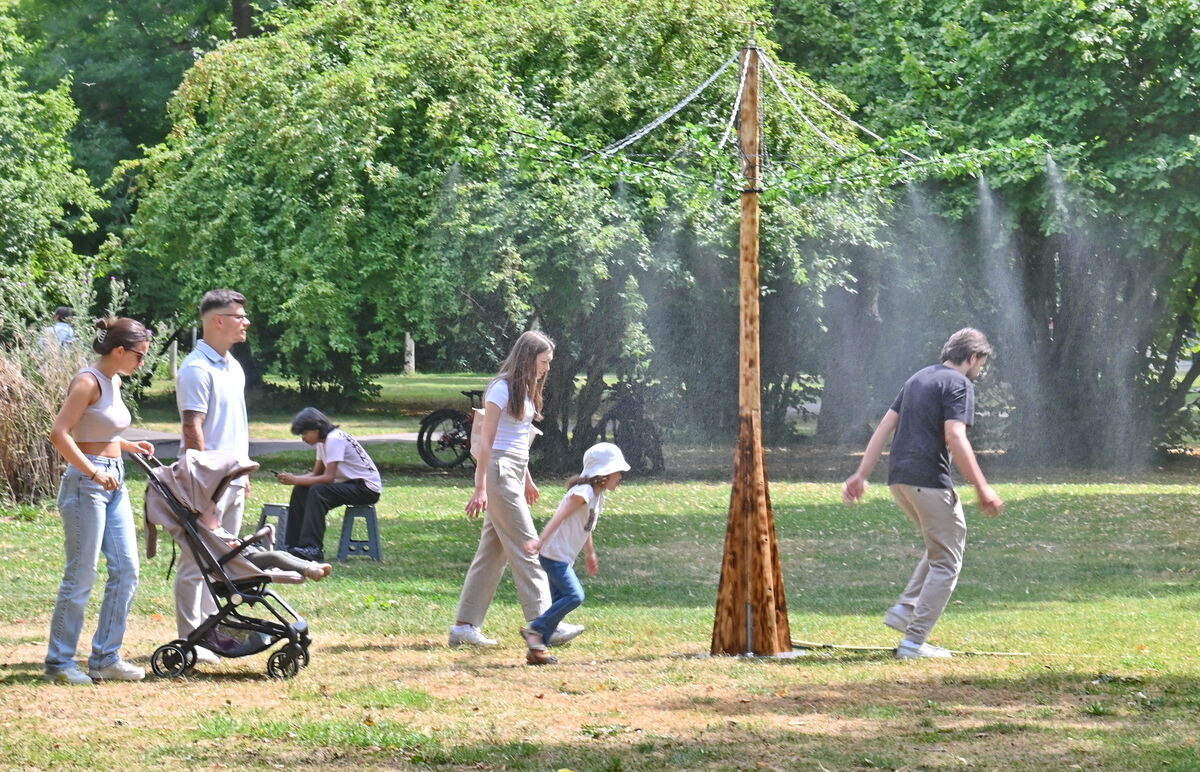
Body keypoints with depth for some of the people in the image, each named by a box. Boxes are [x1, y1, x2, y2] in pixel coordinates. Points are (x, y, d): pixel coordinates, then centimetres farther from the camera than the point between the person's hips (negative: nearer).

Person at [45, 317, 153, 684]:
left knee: (126, 570, 6)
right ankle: (59, 661, 5)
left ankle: (105, 658, 14)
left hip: (113, 483, 9)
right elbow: (60, 434, -21)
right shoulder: (88, 382, -13)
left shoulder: (114, 383, 13)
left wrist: (129, 445, 11)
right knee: (81, 576, -4)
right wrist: (94, 472, -24)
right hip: (85, 485, -9)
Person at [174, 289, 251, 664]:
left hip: (233, 478, 9)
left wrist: (244, 471, 21)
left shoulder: (232, 366, 15)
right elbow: (193, 427, -18)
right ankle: (189, 639, -2)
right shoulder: (197, 368, -14)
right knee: (197, 561, -5)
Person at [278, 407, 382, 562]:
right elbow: (316, 474, 9)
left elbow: (328, 477, -26)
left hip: (368, 488, -10)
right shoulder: (323, 441, 9)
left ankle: (312, 549, -33)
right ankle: (294, 545, 0)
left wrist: (295, 480, -23)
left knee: (318, 491, -29)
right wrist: (292, 478, -9)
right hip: (349, 484, 10)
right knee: (301, 491, -2)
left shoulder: (334, 439, -19)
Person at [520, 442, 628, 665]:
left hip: (565, 558, 10)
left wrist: (590, 555, 39)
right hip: (554, 555, -10)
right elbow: (559, 517, -27)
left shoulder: (598, 495, 13)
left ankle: (537, 648, 11)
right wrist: (540, 541, -38)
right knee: (574, 596, -18)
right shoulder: (583, 492, -16)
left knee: (560, 601, 9)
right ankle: (535, 629, -11)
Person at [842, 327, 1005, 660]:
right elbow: (955, 437, -17)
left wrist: (862, 474, 17)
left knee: (939, 548, 25)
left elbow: (885, 427, 17)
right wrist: (983, 489, -17)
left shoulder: (918, 379, 20)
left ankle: (905, 609, 12)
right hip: (928, 479, -9)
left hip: (899, 479, 9)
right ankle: (914, 642, -5)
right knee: (946, 561, 0)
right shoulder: (958, 384, -5)